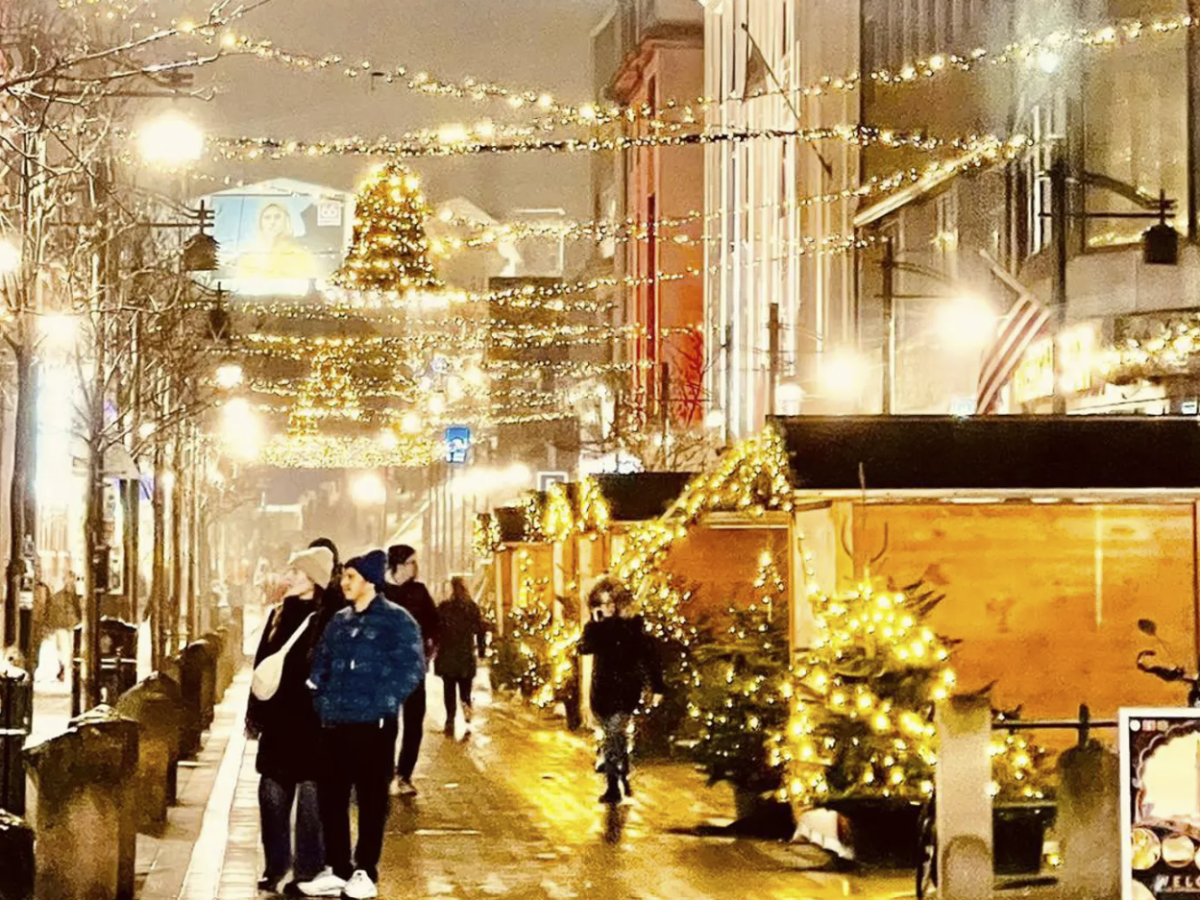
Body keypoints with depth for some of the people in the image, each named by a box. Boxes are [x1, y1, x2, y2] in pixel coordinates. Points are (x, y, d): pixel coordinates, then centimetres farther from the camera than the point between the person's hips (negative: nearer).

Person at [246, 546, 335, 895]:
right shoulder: (278, 614, 11)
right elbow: (261, 665, 14)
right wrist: (255, 712, 11)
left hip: (311, 721, -6)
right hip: (277, 719, 6)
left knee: (310, 798, 1)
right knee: (272, 794, 9)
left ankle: (307, 872, 10)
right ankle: (275, 866, 21)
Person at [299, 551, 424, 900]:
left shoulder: (396, 620, -5)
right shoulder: (339, 621, 14)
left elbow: (411, 668, -11)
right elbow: (320, 665, 17)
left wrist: (383, 703, -16)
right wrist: (322, 704, 3)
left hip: (373, 725, -6)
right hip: (334, 724, 6)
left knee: (371, 799, 2)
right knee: (331, 797, 8)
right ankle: (337, 870, 17)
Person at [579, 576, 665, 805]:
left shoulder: (633, 625, -7)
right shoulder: (598, 627, 4)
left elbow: (650, 656, -5)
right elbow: (585, 648, -11)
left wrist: (657, 688, -7)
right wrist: (595, 623, -17)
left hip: (626, 689, -5)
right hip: (603, 689, 5)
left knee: (613, 734, -13)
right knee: (616, 735, 18)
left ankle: (614, 788, -11)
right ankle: (623, 779, 35)